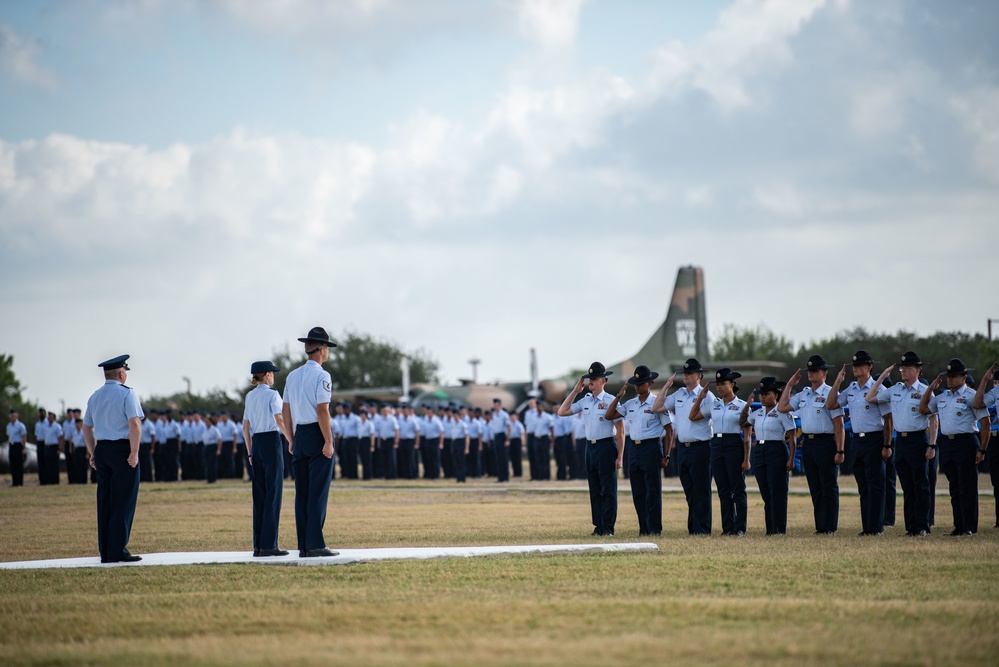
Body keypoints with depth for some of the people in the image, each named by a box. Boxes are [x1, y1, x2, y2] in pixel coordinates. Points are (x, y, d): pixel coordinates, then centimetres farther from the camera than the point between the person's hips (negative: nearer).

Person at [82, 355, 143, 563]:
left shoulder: (95, 397, 13)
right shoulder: (127, 394, -8)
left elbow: (87, 428, 17)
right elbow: (134, 424, -18)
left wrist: (93, 453, 20)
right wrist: (134, 452, -16)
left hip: (102, 450, 7)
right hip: (122, 449, -7)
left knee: (105, 502, 9)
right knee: (123, 502, -4)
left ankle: (105, 553, 11)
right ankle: (117, 551, -6)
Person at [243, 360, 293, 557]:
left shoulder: (250, 396, 13)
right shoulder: (272, 394, -8)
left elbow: (245, 427, 15)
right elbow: (279, 421, -18)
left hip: (256, 443, 7)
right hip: (271, 441, -7)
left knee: (259, 495, 9)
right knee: (273, 493, -4)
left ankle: (258, 545, 8)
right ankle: (269, 544, -7)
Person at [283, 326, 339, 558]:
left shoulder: (293, 376, 11)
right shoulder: (321, 376, -11)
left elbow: (286, 410, 13)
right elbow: (322, 410, -17)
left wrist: (291, 439, 18)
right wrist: (329, 441, -15)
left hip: (300, 436, 7)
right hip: (317, 435, -7)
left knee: (302, 493, 8)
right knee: (318, 493, -6)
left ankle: (303, 547, 8)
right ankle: (315, 545, -9)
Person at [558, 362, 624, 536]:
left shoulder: (610, 401, -8)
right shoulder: (585, 401, 10)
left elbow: (620, 430, -9)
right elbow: (562, 411, 12)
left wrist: (619, 456, -13)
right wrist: (575, 390, 7)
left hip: (606, 446, -7)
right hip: (590, 447, 7)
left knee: (608, 489, -4)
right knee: (595, 489, 9)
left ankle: (608, 528, -2)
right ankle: (598, 526, 14)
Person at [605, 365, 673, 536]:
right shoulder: (630, 404, 12)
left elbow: (669, 429, -5)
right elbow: (608, 416, 11)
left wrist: (666, 454, -9)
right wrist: (619, 396, 3)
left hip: (651, 447, -6)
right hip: (634, 449, 6)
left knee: (653, 490, -6)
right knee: (638, 492, 7)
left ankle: (655, 528, -4)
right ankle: (643, 528, 12)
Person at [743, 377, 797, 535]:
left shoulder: (782, 412, -7)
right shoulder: (758, 413, 13)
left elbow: (791, 437, -8)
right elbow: (743, 422, 29)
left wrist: (791, 459, -14)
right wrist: (746, 406, 13)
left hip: (777, 452, -7)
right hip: (759, 452, 7)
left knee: (777, 492, -6)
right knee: (765, 493, 7)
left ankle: (779, 529, -4)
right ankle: (770, 529, 11)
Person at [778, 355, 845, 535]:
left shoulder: (830, 394, -8)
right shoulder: (803, 395, 14)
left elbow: (839, 425, -11)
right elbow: (782, 407, 17)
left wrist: (840, 451, -16)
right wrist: (789, 385, 14)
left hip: (825, 443, -7)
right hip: (807, 443, 7)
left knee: (829, 487, -3)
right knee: (815, 487, 9)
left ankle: (830, 527, 0)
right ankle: (820, 526, 14)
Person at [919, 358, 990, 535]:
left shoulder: (972, 396, -5)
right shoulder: (942, 397, 15)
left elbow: (985, 423, -8)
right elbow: (923, 409, 21)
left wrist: (982, 450, -12)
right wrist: (930, 388, 12)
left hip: (966, 443, -7)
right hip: (947, 444, 7)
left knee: (967, 488, -5)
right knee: (954, 488, 8)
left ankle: (970, 527, -3)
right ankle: (959, 526, 12)